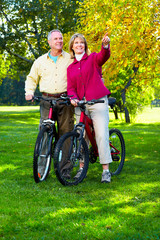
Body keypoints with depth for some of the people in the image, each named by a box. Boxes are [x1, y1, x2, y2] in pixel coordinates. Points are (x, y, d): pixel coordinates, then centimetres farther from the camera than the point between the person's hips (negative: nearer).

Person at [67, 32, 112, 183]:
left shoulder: (93, 58, 6)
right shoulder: (70, 67, 16)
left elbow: (103, 56, -17)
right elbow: (71, 87, 9)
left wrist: (105, 45, -39)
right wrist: (73, 98, -13)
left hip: (98, 101, -4)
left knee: (102, 135, -10)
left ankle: (106, 170, -7)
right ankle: (82, 166, 16)